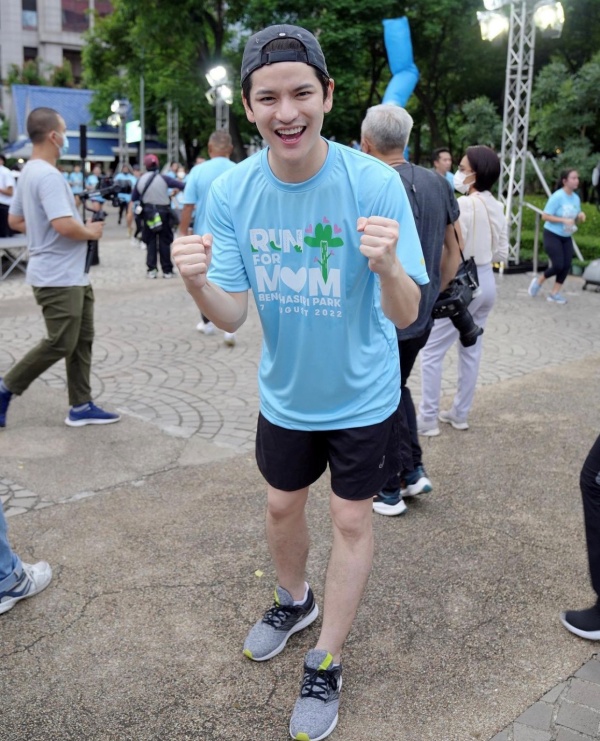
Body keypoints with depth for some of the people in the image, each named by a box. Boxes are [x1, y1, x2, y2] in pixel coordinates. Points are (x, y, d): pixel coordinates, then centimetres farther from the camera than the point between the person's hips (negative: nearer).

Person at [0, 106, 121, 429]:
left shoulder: (29, 172, 14)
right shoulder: (48, 176, -19)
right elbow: (64, 225, -29)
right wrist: (90, 232, -11)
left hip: (71, 274, 11)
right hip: (59, 277, -11)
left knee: (82, 340, 12)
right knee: (60, 344, -4)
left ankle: (81, 407, 18)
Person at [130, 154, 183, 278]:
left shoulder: (140, 180, 1)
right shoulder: (163, 178, -11)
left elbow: (134, 198, 9)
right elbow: (182, 185, -11)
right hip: (163, 212, -2)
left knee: (150, 242, 11)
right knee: (164, 242, 5)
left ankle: (152, 269, 6)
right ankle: (167, 270, 8)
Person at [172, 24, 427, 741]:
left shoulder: (374, 182, -24)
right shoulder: (231, 192, -15)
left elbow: (405, 315, -25)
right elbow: (232, 316, -14)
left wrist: (388, 266, -47)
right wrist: (198, 284, -37)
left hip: (362, 393, -3)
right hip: (285, 393, 3)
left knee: (351, 522, 10)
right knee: (281, 507, 21)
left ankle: (324, 667, 32)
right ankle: (294, 600, 53)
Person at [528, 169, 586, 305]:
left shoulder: (576, 198, 4)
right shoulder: (557, 197, -17)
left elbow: (576, 221, 13)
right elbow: (545, 216, -19)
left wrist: (580, 216, -10)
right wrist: (564, 220, -26)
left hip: (566, 237, 7)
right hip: (552, 235, -7)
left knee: (566, 265, -2)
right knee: (558, 265, -12)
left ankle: (554, 293, 8)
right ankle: (539, 281, 15)